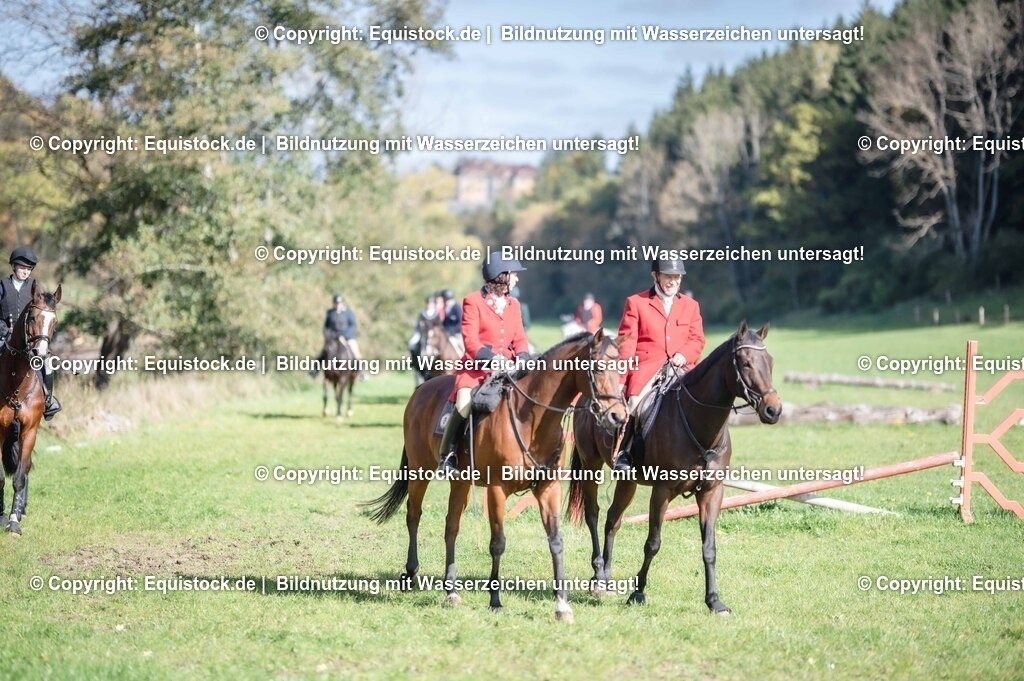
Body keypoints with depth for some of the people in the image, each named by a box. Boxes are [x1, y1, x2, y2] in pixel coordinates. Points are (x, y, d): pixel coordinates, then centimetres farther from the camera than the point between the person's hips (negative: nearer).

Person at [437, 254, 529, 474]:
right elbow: (470, 341, -11)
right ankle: (447, 454, -18)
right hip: (476, 367, -6)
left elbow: (520, 339, 14)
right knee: (465, 402, -30)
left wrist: (522, 358, -9)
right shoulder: (473, 302, -2)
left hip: (506, 368, 6)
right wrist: (492, 358, -26)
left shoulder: (513, 304, 17)